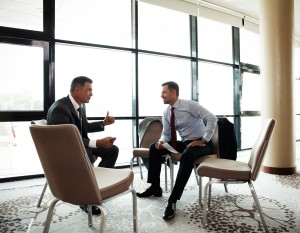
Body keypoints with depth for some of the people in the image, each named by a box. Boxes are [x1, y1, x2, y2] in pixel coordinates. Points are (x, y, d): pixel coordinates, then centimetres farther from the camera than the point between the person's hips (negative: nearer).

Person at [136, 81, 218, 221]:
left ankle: (172, 200, -33)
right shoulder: (166, 112, 3)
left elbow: (212, 118, -21)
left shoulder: (189, 105, -17)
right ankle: (155, 187, 2)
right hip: (184, 142, 7)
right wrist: (161, 141, -15)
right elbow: (166, 133, 8)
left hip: (200, 143, -7)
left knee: (187, 155, -40)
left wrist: (204, 141, -22)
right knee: (154, 148, -6)